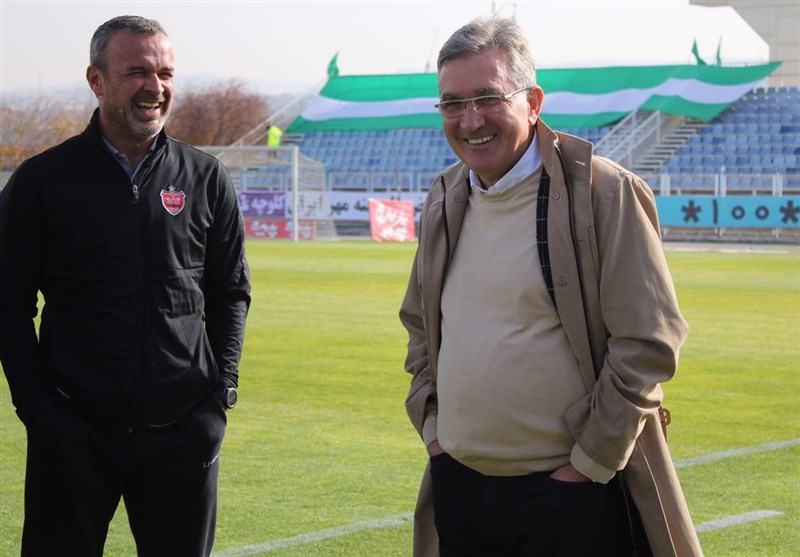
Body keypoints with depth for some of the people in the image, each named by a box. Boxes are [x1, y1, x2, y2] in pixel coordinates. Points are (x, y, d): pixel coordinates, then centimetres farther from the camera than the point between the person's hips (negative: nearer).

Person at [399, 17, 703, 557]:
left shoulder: (605, 193, -10)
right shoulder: (446, 201, 9)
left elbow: (649, 344, -12)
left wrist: (592, 461, -12)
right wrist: (431, 425, 11)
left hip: (575, 494, -5)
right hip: (458, 488, 6)